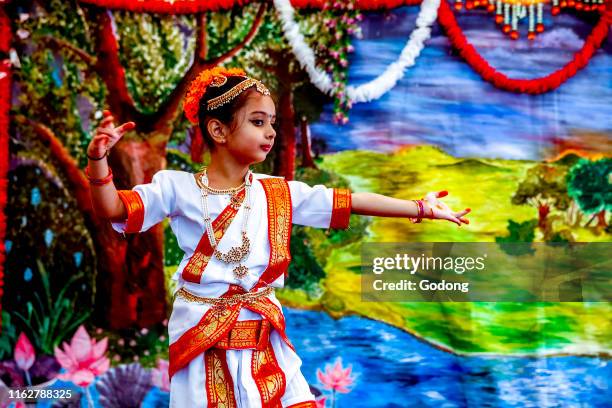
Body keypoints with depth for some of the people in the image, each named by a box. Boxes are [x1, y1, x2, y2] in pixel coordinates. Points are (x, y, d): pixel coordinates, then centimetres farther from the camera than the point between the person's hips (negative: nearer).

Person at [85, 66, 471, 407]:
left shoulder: (279, 193, 4)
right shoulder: (177, 187, -4)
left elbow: (348, 201, 4)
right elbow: (113, 209, -10)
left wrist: (420, 208, 4)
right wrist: (99, 158, -29)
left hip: (262, 341, 3)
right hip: (201, 340, -3)